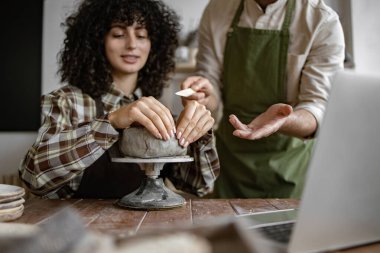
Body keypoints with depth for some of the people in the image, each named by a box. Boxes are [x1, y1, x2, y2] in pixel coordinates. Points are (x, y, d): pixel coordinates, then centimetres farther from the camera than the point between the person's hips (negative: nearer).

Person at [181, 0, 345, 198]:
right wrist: (205, 96, -24)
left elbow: (318, 109, -17)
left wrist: (284, 121, -38)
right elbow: (211, 86, -1)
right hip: (230, 158, 3)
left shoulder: (323, 22, -13)